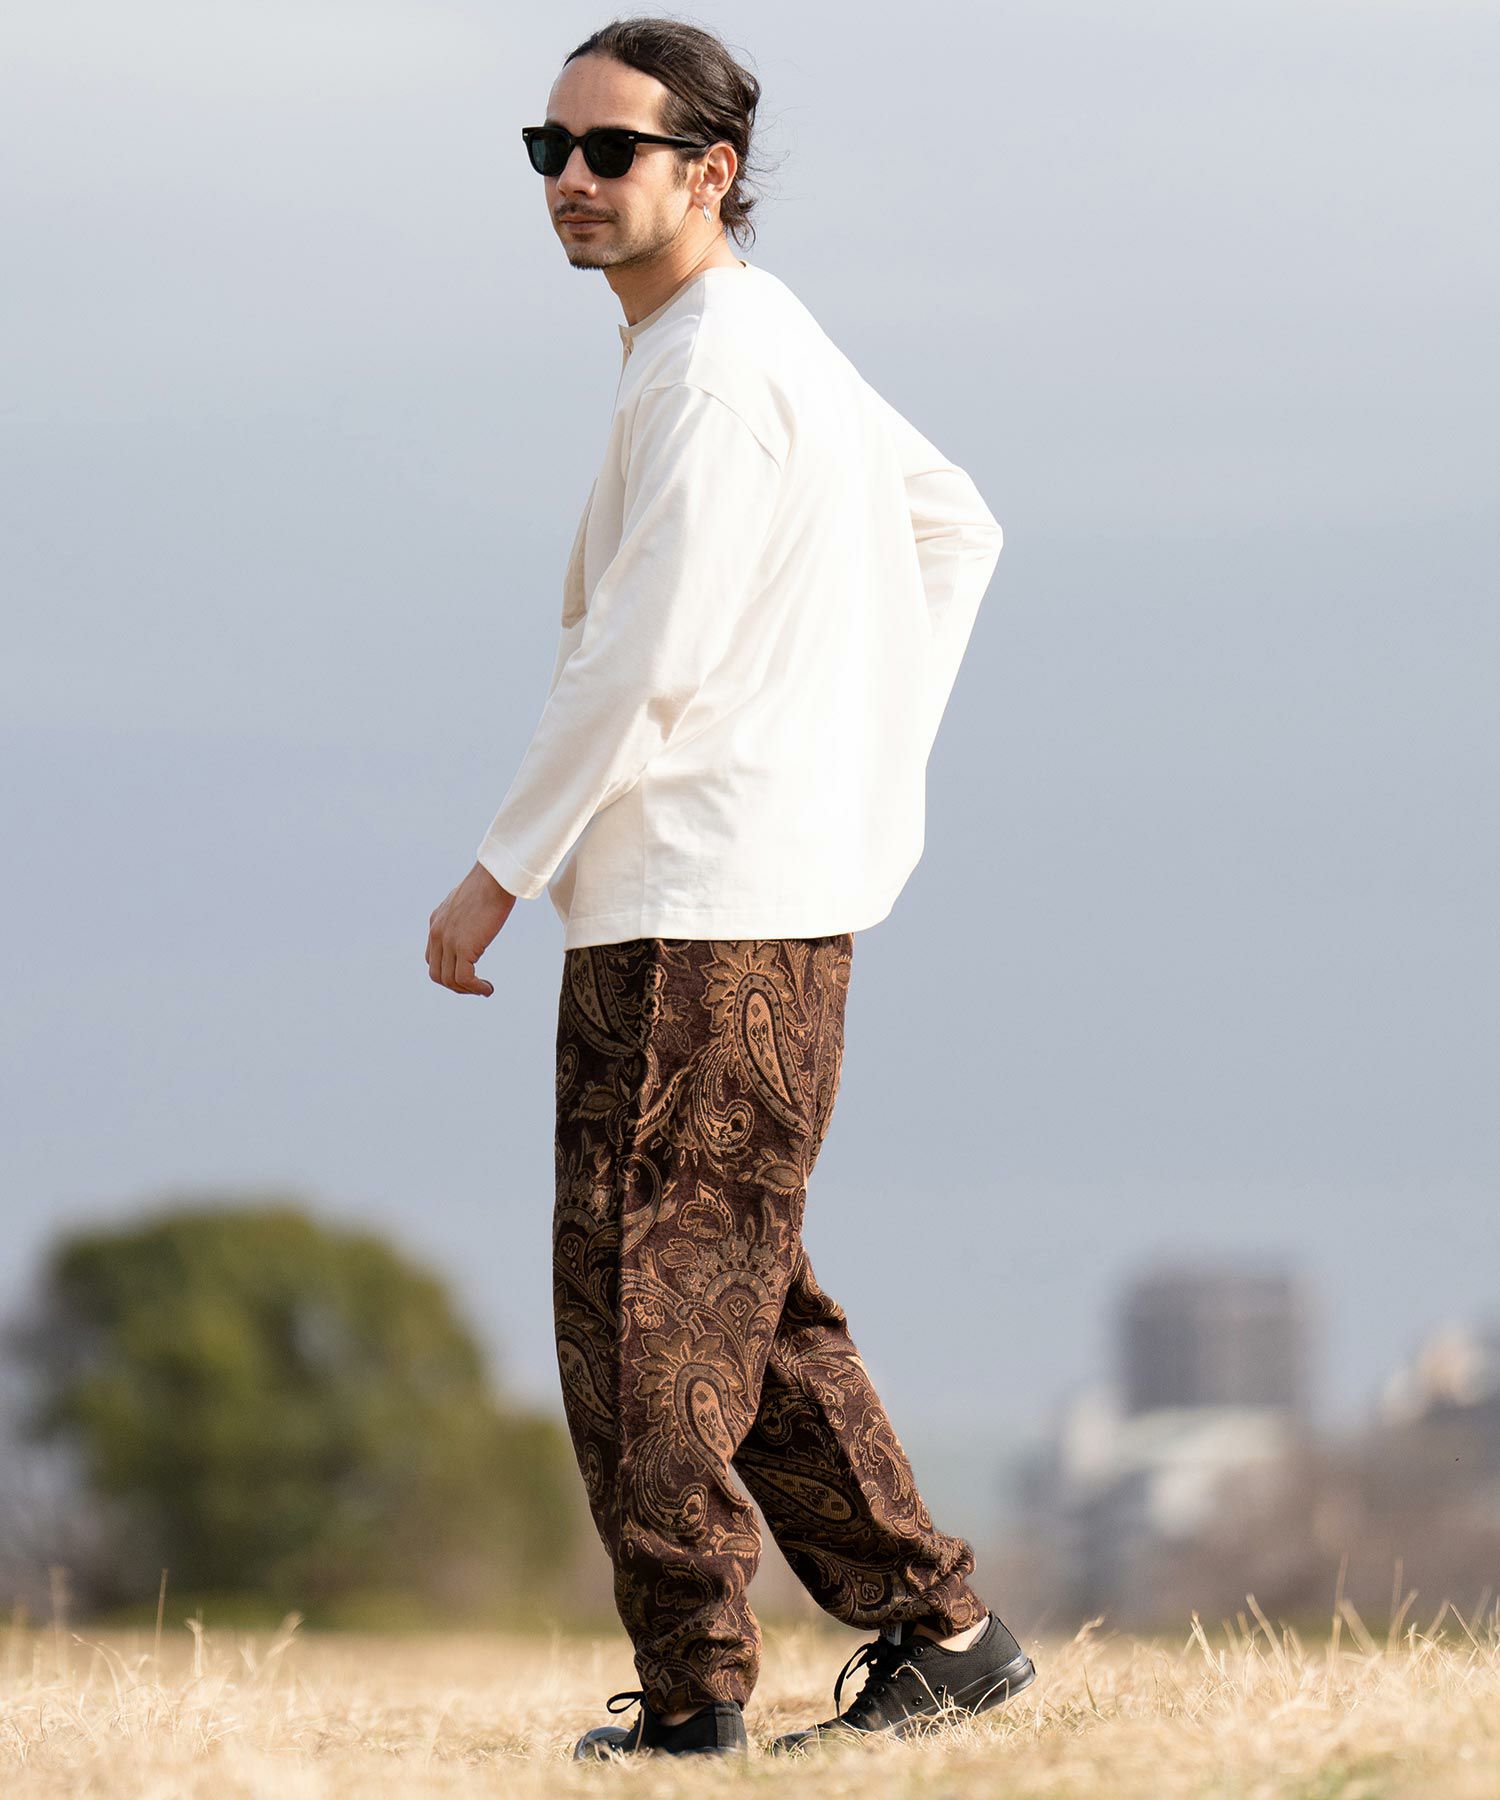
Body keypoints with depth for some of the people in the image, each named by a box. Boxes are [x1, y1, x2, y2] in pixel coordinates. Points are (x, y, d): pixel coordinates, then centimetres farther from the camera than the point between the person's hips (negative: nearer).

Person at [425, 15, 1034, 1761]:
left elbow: (646, 657, -20)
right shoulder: (779, 345, 18)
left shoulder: (710, 371, -14)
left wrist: (498, 871, -15)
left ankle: (691, 1696, -5)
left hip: (702, 909, -10)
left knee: (649, 1298, -7)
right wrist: (879, 759, 22)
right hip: (777, 883, 10)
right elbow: (957, 529, 29)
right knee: (737, 1292, 15)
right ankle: (933, 1625, 16)